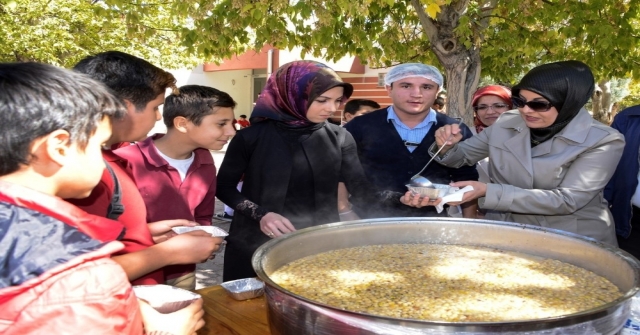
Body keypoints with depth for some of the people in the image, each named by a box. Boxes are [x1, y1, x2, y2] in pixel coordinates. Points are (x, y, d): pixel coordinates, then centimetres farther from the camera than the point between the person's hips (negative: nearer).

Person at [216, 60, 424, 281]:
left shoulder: (339, 138, -1)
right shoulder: (253, 136, -9)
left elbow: (362, 189, -5)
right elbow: (224, 187, 0)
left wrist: (401, 198, -23)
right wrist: (260, 214, -15)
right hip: (259, 243, -2)